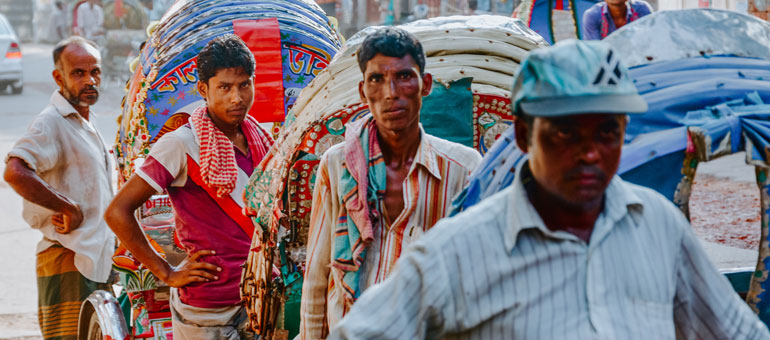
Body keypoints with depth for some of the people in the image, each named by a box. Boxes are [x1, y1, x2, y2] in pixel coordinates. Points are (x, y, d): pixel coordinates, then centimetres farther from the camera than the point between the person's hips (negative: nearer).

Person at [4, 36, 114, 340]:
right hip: (69, 262, -10)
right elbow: (15, 172, -29)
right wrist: (69, 208, -23)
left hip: (95, 262, 10)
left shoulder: (85, 126, 20)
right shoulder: (51, 122, -12)